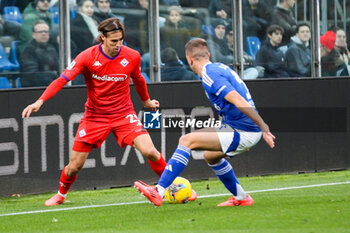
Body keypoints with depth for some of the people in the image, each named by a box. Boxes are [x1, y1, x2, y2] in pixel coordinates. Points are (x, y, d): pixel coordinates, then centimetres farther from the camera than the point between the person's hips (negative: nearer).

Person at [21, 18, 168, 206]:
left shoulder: (132, 57, -8)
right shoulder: (88, 57, -15)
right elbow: (62, 79, -20)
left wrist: (146, 101, 29)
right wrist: (40, 102, -32)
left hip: (124, 114, 1)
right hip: (95, 116, -1)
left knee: (150, 152, -20)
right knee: (74, 166, 1)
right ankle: (61, 195, 32)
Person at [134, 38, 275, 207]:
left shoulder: (210, 76, -16)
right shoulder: (219, 67, 15)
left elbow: (240, 102, -26)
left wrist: (263, 127, -26)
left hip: (242, 133, -10)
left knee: (187, 140, -14)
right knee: (210, 156, 30)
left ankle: (159, 192, -18)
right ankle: (241, 198, 39)